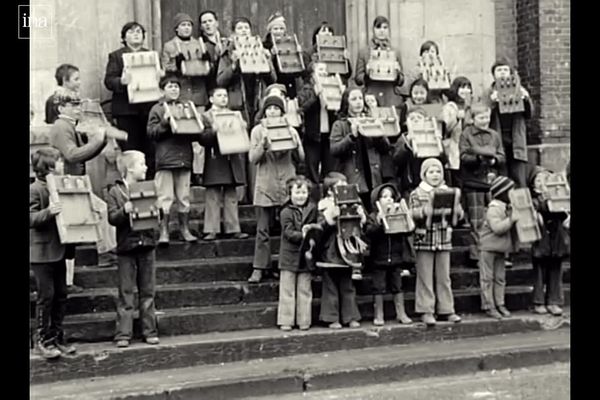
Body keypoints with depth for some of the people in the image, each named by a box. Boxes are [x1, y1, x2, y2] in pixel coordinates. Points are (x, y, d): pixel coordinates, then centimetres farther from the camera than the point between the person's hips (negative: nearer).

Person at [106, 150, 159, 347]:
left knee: (148, 292, 9)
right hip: (127, 245, -3)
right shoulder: (115, 191, -2)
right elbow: (112, 218, -8)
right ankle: (123, 334, 7)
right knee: (126, 293, 2)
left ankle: (150, 331, 16)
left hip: (147, 244, 3)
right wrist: (125, 210, -26)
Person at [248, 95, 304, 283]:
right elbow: (253, 159, -3)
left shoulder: (290, 130, 7)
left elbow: (302, 157, 3)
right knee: (262, 229, -1)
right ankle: (259, 268, 2)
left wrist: (296, 143, -15)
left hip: (287, 183, 1)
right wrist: (263, 143, -17)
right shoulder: (258, 131, 4)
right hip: (265, 184, -1)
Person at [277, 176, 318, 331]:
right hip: (289, 256, -3)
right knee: (287, 290, 4)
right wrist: (304, 235, -23)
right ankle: (285, 321, 10)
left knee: (305, 290, 9)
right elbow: (289, 233, -14)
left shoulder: (312, 209, 4)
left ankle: (304, 321, 16)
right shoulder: (286, 212, -7)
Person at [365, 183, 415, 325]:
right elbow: (370, 233, -19)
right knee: (379, 287, 4)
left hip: (397, 256, 3)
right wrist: (379, 221, -28)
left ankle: (401, 313, 18)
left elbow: (408, 231, 0)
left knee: (397, 285, 10)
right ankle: (378, 315, 13)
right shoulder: (373, 217, -2)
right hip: (379, 258, -3)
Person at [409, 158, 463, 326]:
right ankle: (426, 311, 6)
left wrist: (455, 210, -14)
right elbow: (411, 214, -10)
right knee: (425, 277, 0)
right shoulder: (417, 193, 0)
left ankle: (446, 309, 16)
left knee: (444, 277, 8)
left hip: (444, 240, 3)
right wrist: (424, 211, -27)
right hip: (424, 239, -3)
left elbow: (459, 214, 8)